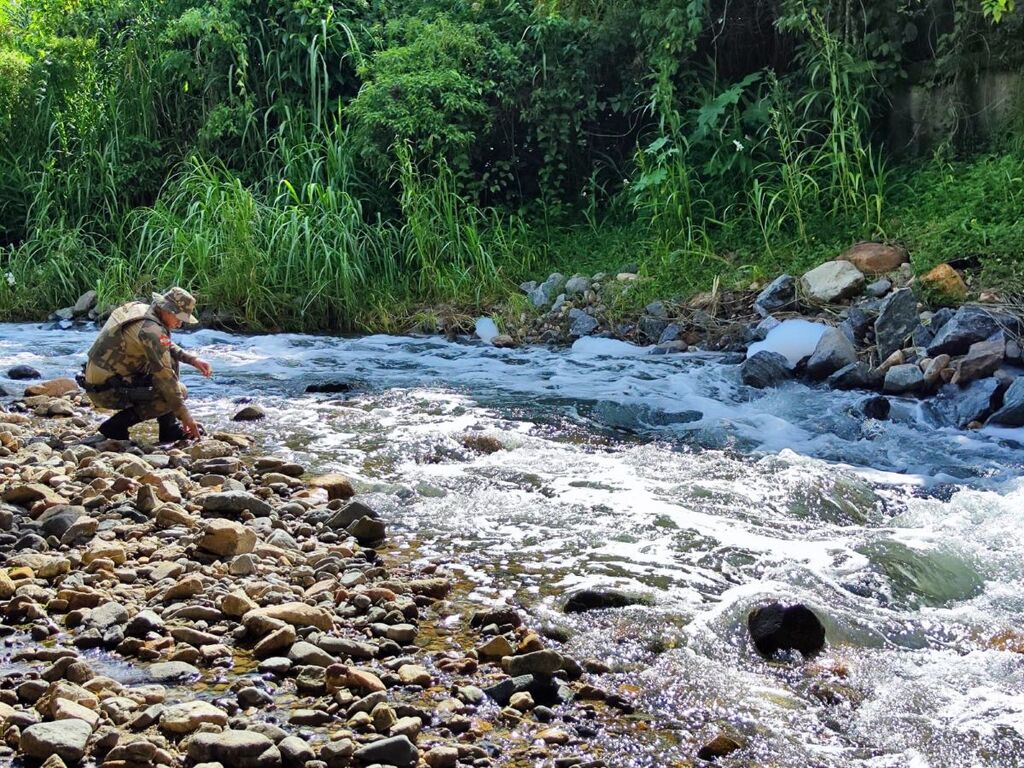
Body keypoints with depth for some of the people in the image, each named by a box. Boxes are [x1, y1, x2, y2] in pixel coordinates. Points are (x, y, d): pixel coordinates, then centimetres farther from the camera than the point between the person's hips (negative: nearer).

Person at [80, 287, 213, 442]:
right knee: (178, 391, -11)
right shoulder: (151, 329, -22)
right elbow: (164, 377, -21)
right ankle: (117, 425, -6)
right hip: (108, 392, -10)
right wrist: (184, 416, -16)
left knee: (170, 357, 14)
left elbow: (168, 346, 24)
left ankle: (169, 428, 12)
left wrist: (192, 359, 10)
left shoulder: (139, 308, 6)